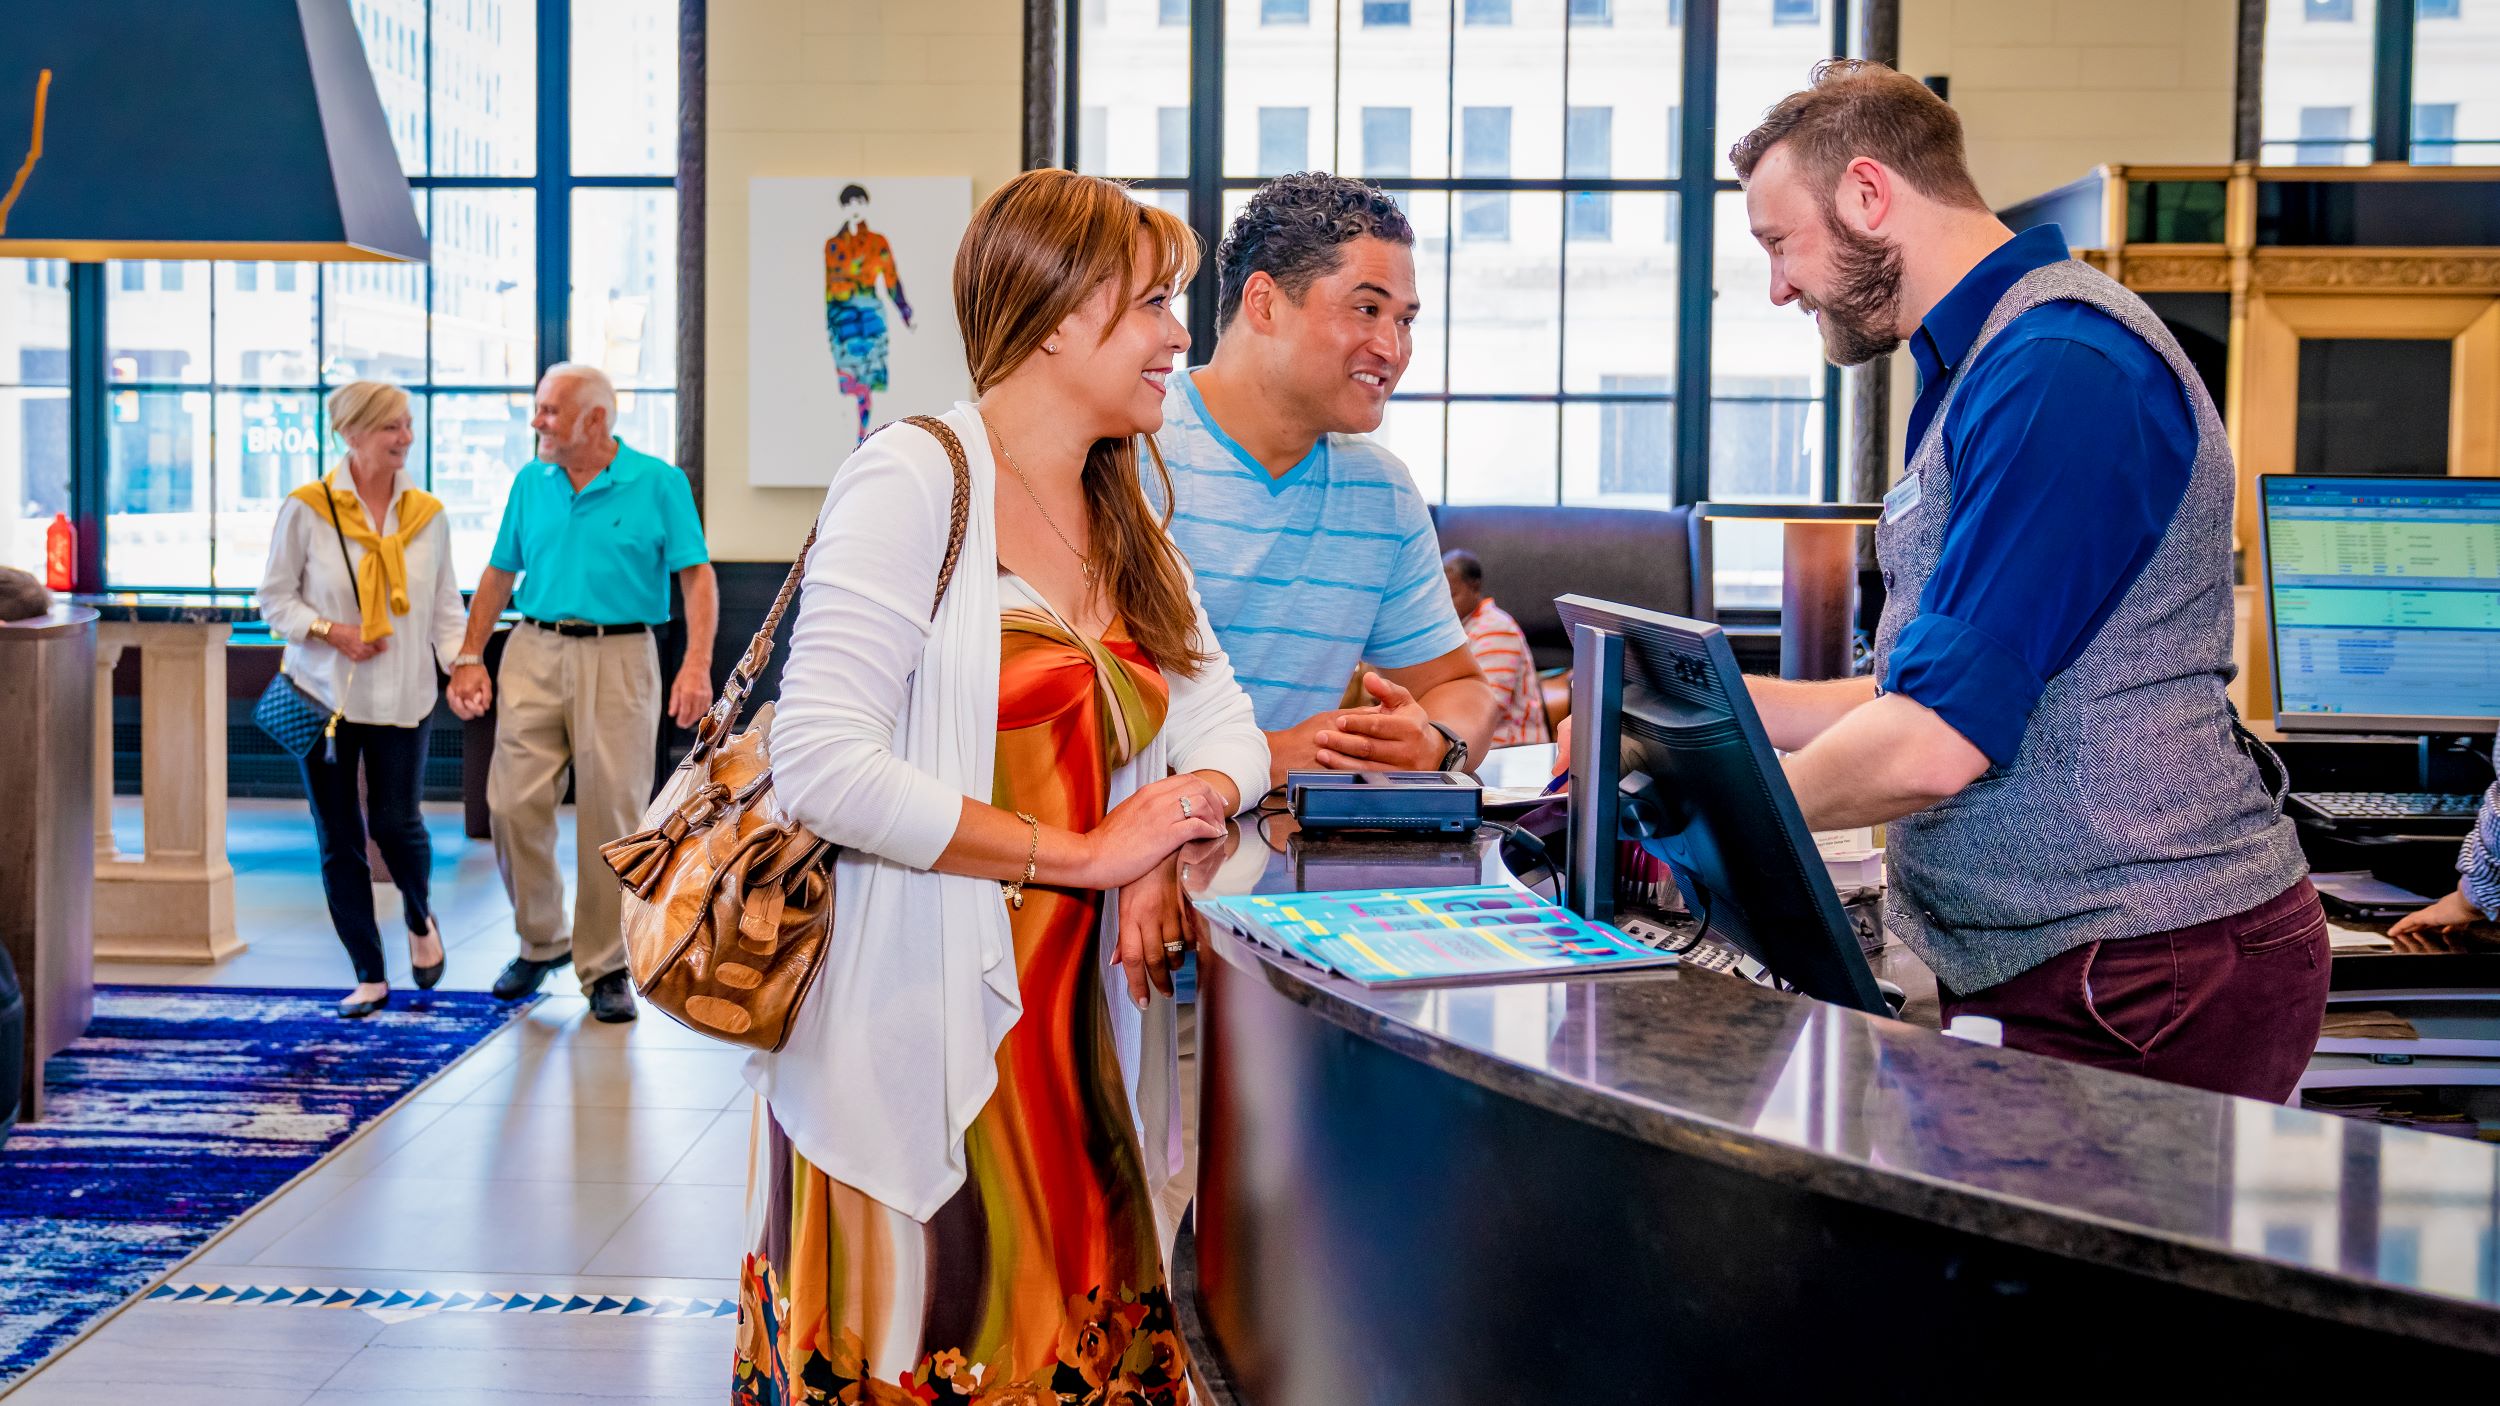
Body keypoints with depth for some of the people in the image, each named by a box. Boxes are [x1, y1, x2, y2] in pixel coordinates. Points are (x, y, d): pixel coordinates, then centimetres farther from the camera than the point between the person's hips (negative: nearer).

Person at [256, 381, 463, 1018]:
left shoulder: (428, 514, 4)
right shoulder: (307, 509, -5)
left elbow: (445, 606, 8)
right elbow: (274, 596, 1)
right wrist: (330, 632, -15)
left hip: (401, 695, 1)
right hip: (324, 692, -1)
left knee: (396, 822, -6)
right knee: (338, 837, 2)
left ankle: (420, 919, 29)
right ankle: (370, 975, 14)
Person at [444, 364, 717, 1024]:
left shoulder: (660, 484, -1)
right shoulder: (530, 482, 10)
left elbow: (697, 576, -5)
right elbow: (498, 575, 15)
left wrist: (697, 663, -17)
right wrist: (470, 658, 7)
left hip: (619, 658, -3)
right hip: (535, 654, 3)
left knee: (612, 816, -1)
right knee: (511, 802, -2)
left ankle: (605, 968, 11)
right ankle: (540, 941, 20)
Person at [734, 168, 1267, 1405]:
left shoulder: (1127, 524, 14)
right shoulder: (914, 479, -11)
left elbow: (1225, 734, 13)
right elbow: (821, 766, -20)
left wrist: (1166, 845, -9)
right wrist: (1085, 853, -17)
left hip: (1078, 1050, 7)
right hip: (913, 1051, -7)